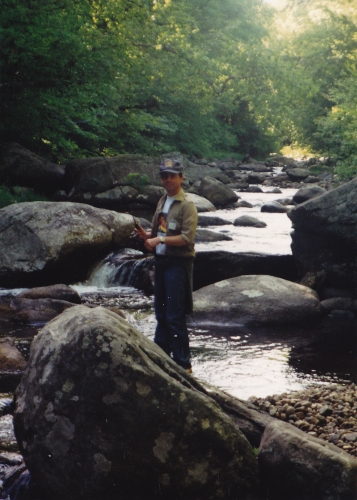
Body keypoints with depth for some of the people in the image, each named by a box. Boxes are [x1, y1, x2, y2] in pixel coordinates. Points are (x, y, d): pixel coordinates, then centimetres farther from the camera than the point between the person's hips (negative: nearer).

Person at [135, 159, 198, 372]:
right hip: (161, 261, 8)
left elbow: (187, 238, -18)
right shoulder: (162, 201, 15)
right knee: (161, 314, 14)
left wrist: (160, 239, -22)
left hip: (178, 263, -8)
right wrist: (147, 234, 3)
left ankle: (183, 364, -2)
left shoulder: (187, 205, -10)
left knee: (175, 316, -8)